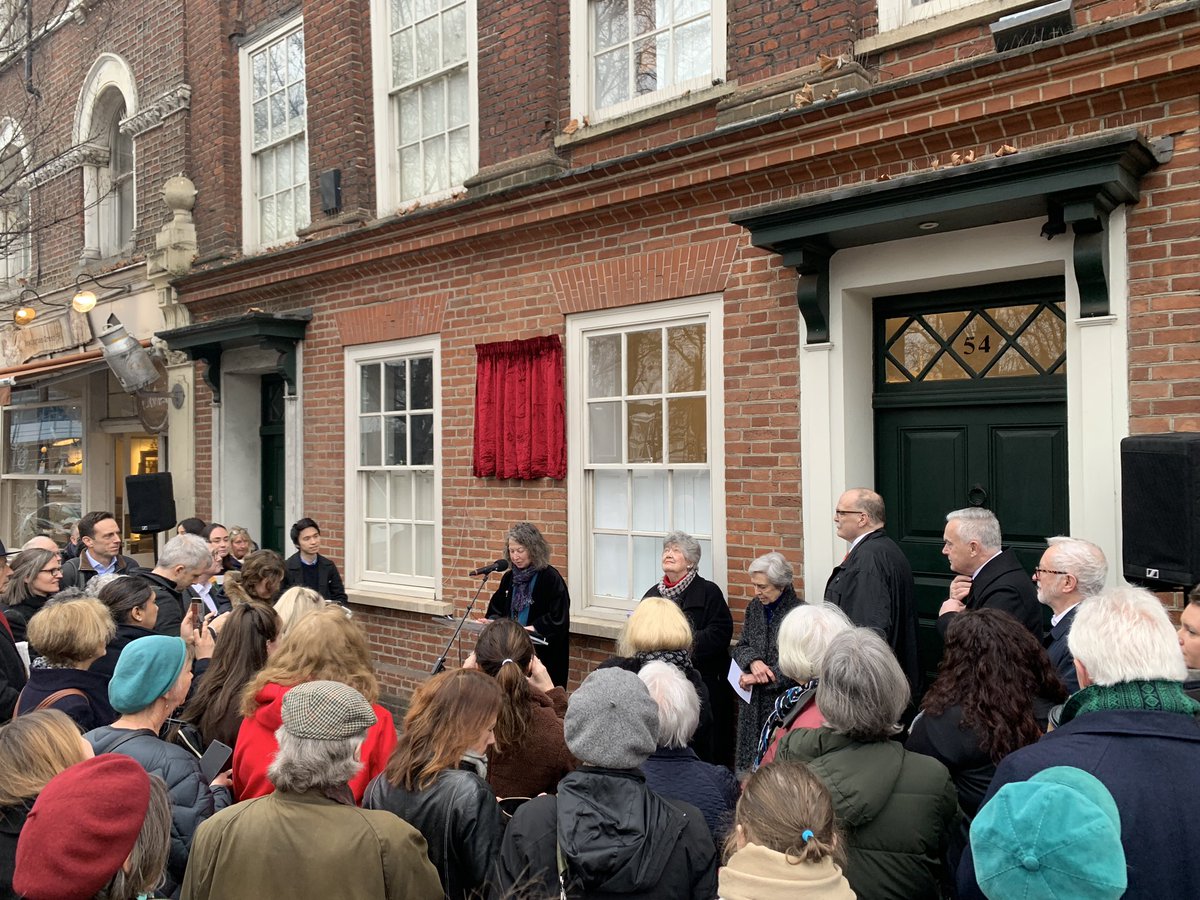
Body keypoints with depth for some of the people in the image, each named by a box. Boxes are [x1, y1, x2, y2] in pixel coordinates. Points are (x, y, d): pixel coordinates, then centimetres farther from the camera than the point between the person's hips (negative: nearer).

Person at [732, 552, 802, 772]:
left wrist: (759, 678, -12)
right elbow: (741, 647, 10)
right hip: (754, 704, 6)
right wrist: (753, 661, -12)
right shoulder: (754, 607, 9)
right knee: (750, 759, 7)